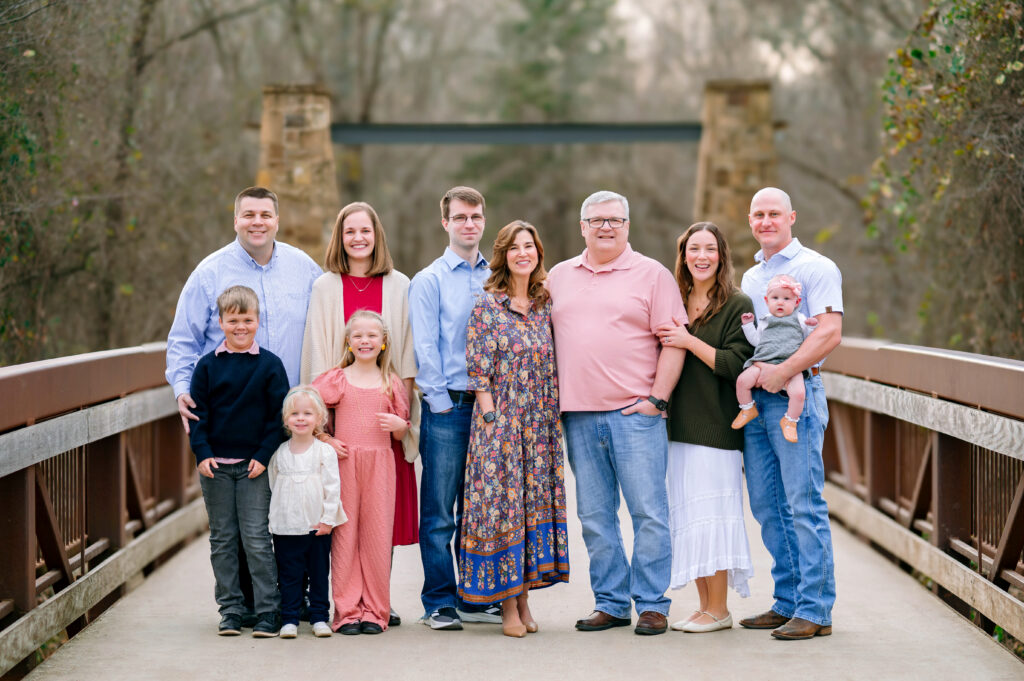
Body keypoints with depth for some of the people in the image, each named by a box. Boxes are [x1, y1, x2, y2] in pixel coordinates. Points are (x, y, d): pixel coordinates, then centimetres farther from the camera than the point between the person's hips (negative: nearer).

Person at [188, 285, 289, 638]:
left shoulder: (269, 365, 0)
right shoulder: (207, 365, 4)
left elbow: (279, 414, 0)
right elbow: (198, 412, 5)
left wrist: (264, 456, -8)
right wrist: (202, 453, -7)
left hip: (254, 464, -2)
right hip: (215, 465, 2)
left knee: (256, 538, -4)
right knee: (222, 539, 8)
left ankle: (267, 611, 1)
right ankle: (230, 610, 15)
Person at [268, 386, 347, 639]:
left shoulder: (325, 452, -3)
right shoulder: (279, 453, 3)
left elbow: (332, 487, -4)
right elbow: (273, 485, 10)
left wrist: (328, 519, -9)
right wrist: (277, 516, 6)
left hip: (317, 526, -1)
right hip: (286, 527, 1)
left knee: (319, 573, 7)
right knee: (288, 574, 3)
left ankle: (319, 617, 16)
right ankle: (289, 619, 9)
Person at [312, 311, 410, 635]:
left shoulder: (391, 383, 10)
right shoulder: (336, 379, 5)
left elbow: (401, 433, 14)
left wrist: (397, 424, -8)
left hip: (380, 464, 1)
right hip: (343, 462, -1)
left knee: (377, 534, 0)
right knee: (344, 533, -2)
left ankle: (375, 610, 6)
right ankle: (347, 611, 2)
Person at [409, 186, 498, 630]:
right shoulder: (429, 281, 1)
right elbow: (425, 348, -3)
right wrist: (443, 403, -9)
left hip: (488, 406, 4)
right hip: (447, 407, -4)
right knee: (439, 511, -3)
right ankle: (439, 603, 3)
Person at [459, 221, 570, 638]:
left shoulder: (545, 305, 10)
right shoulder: (488, 305, -4)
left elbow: (552, 367, 15)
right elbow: (478, 367, -7)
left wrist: (552, 418, 7)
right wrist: (491, 417, -12)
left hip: (539, 423, 5)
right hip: (500, 420, -5)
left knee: (534, 504, 6)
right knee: (501, 504, -3)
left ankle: (524, 598, 13)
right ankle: (508, 606, 1)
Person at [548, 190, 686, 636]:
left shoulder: (652, 275, 2)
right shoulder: (559, 277, 15)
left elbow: (674, 343, -2)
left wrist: (656, 399, -10)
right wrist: (552, 400, 8)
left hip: (635, 413, -4)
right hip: (579, 415, 4)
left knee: (648, 512, -4)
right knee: (595, 517, 7)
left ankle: (652, 604, 3)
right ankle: (610, 603, 15)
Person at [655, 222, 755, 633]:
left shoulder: (737, 305, -4)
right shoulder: (676, 303, 14)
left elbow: (736, 364, -12)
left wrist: (689, 341, -15)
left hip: (717, 425, -6)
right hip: (680, 425, 7)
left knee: (711, 514, -6)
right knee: (687, 516, 7)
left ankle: (718, 610, 2)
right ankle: (705, 606, 14)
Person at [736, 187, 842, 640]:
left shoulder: (815, 268, -4)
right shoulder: (750, 277, 20)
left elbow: (829, 333, -15)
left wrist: (783, 371, -21)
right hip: (754, 398, 8)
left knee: (804, 505, -8)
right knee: (767, 506, 9)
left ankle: (815, 610, -6)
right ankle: (788, 602, 16)